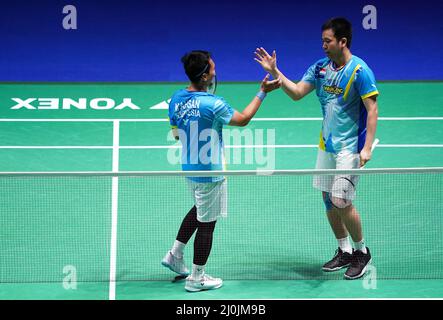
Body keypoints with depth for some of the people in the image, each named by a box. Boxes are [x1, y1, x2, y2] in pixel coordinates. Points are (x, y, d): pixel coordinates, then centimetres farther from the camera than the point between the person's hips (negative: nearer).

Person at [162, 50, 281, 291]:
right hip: (209, 172, -8)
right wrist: (262, 92, -2)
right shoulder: (213, 104, -25)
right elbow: (243, 119, -9)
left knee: (199, 210, 30)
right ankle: (196, 278, 16)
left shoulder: (176, 99, -4)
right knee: (207, 223, 6)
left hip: (189, 167, 8)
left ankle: (175, 254, 33)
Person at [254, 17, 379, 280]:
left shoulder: (360, 71, -15)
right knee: (329, 200, 10)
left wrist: (367, 148, -22)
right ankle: (344, 252, 24)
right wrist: (275, 72, -4)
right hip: (326, 145, 7)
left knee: (341, 201, -10)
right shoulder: (320, 68, 6)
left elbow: (372, 110, -16)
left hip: (350, 147, -7)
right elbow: (297, 92, 8)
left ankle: (362, 251, 11)